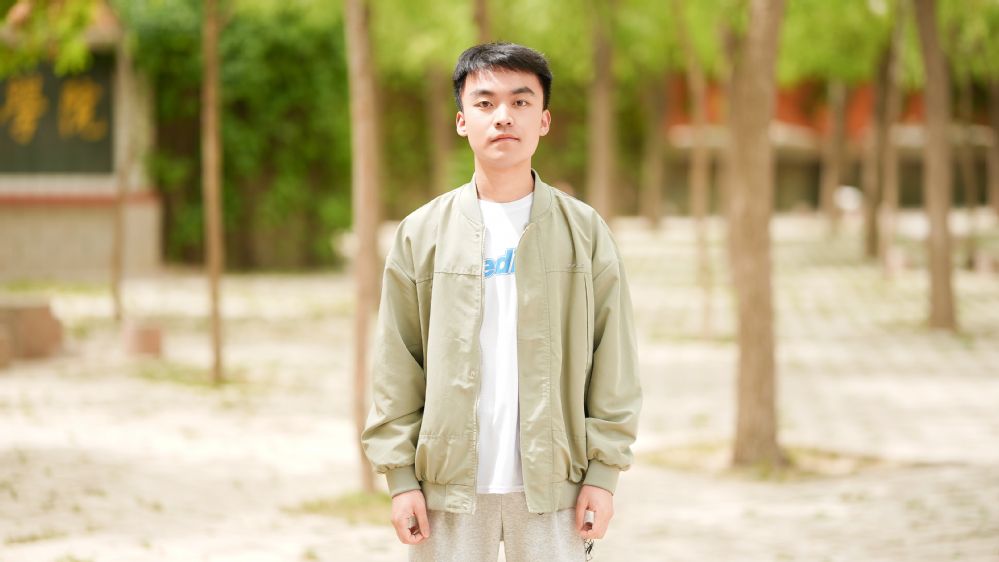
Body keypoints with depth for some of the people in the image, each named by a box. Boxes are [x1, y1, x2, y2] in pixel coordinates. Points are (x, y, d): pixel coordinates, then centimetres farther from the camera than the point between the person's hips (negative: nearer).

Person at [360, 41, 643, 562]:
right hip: (449, 483, 0)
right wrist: (400, 477, -1)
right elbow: (396, 369, 5)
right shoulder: (421, 235, 4)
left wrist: (604, 472, -1)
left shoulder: (585, 232, 4)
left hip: (553, 483, 0)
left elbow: (614, 363, 4)